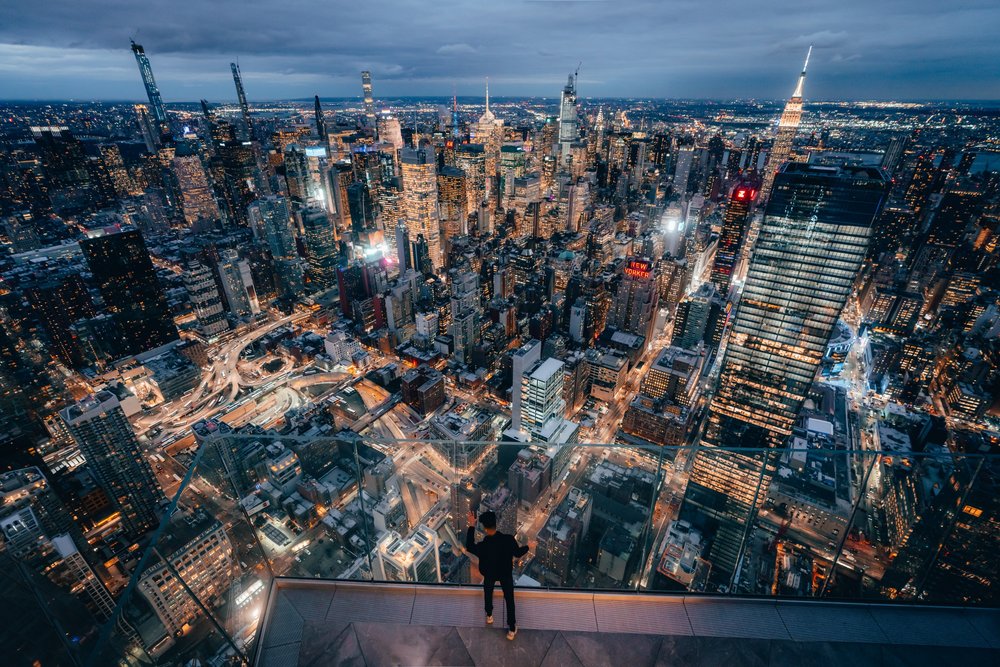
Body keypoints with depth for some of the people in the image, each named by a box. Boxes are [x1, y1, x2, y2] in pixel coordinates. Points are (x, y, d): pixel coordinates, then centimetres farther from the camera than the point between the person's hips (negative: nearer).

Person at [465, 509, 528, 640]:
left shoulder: (482, 546, -38)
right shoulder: (509, 539, -34)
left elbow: (469, 546, -16)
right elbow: (518, 553, -15)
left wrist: (471, 526, -17)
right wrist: (528, 546, 3)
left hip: (489, 574, 0)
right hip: (506, 573, 0)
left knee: (488, 594, 31)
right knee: (509, 599, 21)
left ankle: (489, 616, 54)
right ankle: (512, 629, 33)